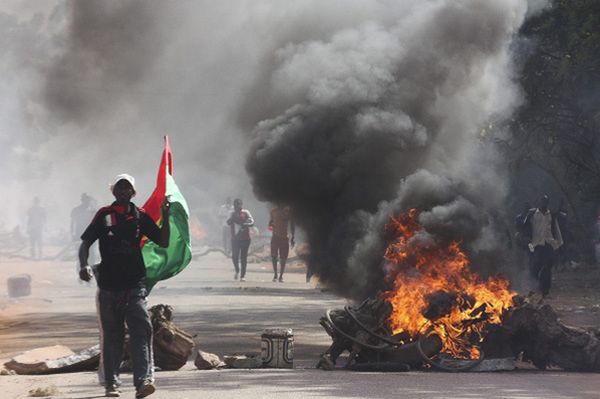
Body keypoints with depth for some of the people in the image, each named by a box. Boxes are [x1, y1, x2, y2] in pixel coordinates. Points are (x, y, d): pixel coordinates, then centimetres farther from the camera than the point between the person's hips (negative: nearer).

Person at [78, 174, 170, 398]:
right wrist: (83, 265, -16)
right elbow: (85, 242, 2)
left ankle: (143, 380, -23)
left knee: (142, 329, -15)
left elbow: (163, 243, 9)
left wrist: (165, 217, -4)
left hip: (134, 284, 0)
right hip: (109, 285, 0)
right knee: (111, 334, 8)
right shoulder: (104, 215, 4)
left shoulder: (140, 216, 8)